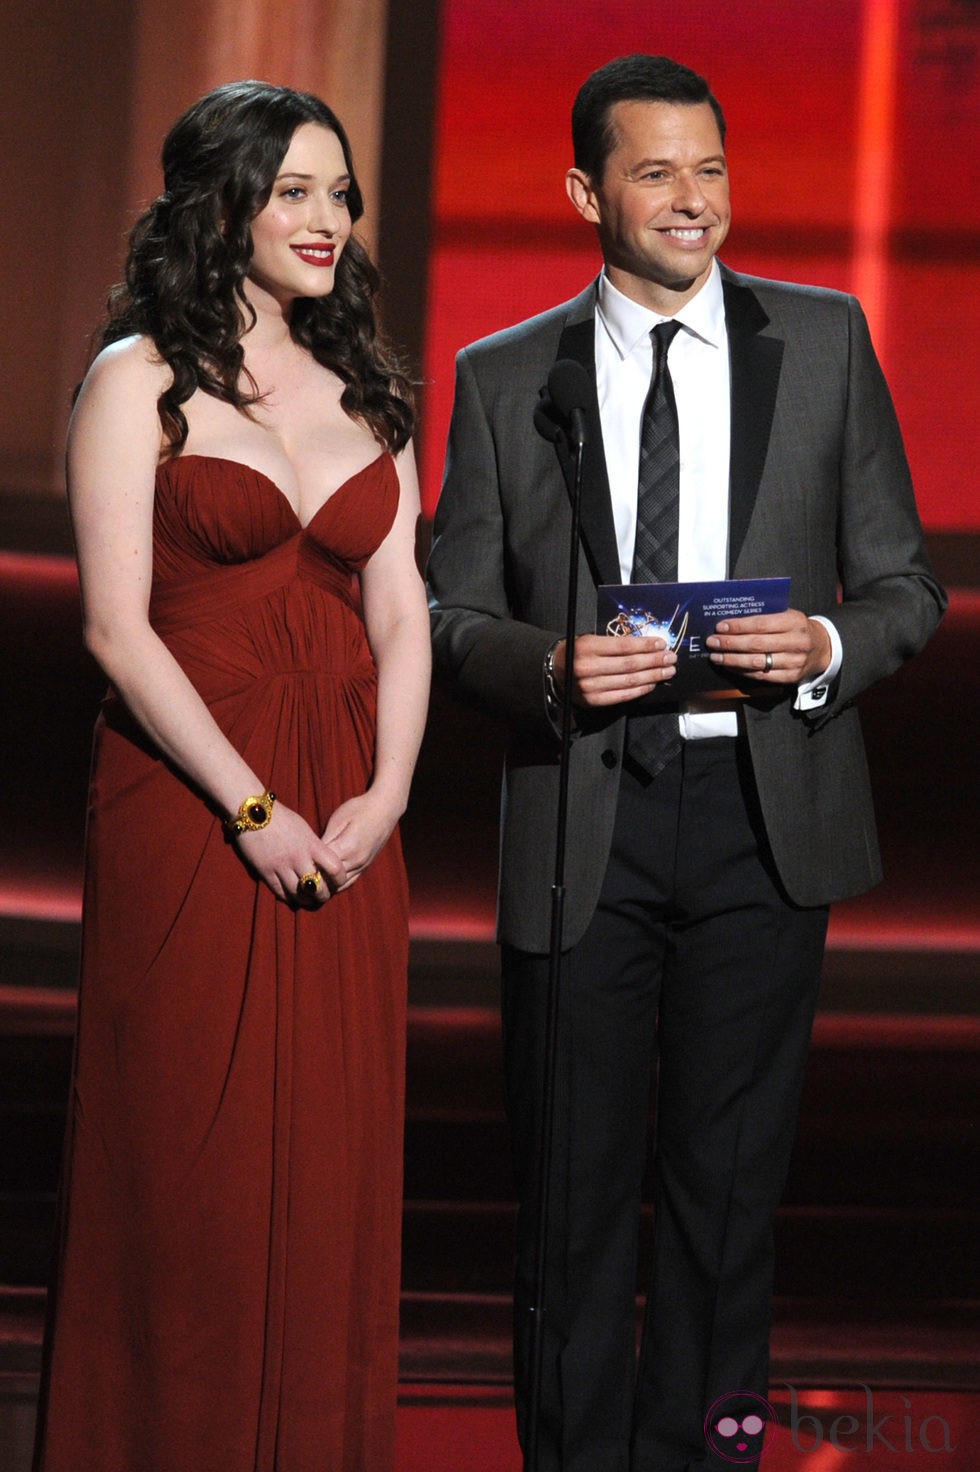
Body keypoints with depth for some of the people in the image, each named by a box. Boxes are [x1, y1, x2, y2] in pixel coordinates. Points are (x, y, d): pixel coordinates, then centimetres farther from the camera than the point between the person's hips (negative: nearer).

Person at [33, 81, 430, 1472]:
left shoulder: (366, 389, 12)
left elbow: (402, 615, 9)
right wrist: (251, 810, -14)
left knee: (336, 1153, 8)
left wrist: (386, 794, -6)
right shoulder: (139, 381, -4)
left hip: (348, 821, 5)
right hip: (188, 810, -5)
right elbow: (117, 628, -10)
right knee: (191, 1160, 1)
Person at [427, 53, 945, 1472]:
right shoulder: (505, 377, 4)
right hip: (581, 821, 0)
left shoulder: (825, 341, 5)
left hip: (762, 814, 1)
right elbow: (456, 614, 6)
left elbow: (906, 584, 7)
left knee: (728, 1170, 9)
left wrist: (828, 646, -14)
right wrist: (551, 664, -15)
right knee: (573, 1182, 6)